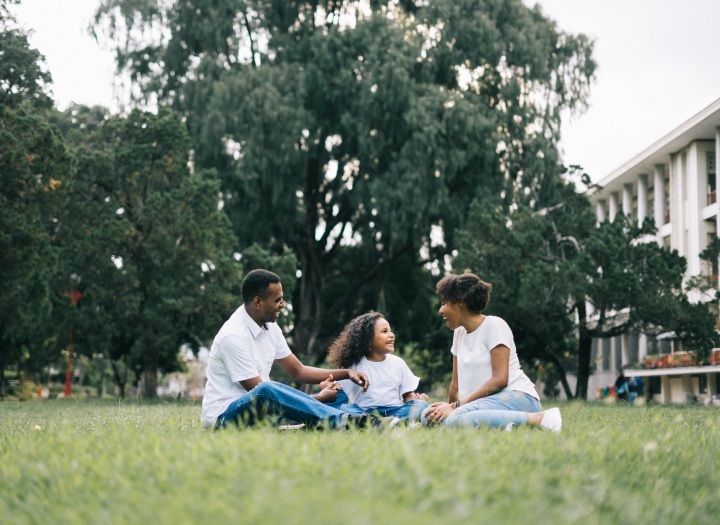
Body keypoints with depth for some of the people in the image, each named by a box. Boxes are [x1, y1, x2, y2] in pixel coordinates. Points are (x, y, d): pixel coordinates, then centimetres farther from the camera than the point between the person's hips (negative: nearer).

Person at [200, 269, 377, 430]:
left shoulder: (270, 327, 6)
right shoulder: (233, 336, -21)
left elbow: (298, 371, 14)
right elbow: (260, 391, -21)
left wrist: (346, 373, 1)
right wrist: (318, 398, -18)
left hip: (259, 409, 9)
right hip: (223, 415, -9)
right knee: (266, 391, -41)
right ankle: (344, 422, -45)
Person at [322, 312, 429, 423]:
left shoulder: (398, 363, 17)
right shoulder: (354, 365, 9)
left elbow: (408, 394, 16)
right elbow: (339, 396, 2)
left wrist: (416, 399, -7)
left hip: (395, 411, 2)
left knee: (421, 405, -24)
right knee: (343, 408, -31)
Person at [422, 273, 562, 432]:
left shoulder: (494, 325, -5)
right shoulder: (459, 332, 18)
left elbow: (500, 380, -15)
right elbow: (456, 383, 19)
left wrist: (456, 406, -17)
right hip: (488, 401, 8)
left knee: (458, 418, -37)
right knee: (429, 417, -17)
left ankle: (538, 419, -24)